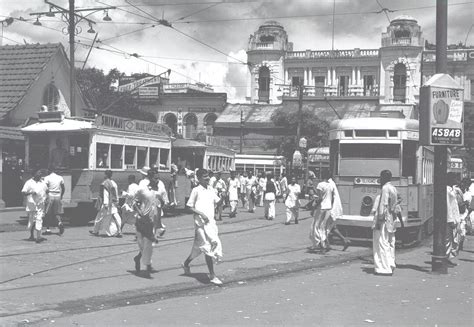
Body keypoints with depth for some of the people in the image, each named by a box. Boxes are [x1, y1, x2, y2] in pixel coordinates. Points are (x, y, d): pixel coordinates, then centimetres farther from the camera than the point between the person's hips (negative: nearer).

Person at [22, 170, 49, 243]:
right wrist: (31, 193, -23)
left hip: (40, 204, 3)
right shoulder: (29, 183, -2)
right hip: (32, 204, -3)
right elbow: (23, 192, -7)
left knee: (39, 220, -8)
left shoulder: (42, 183, 13)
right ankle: (31, 236, 23)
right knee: (32, 220, 6)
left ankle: (38, 237, -13)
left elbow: (46, 190, 27)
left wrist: (46, 197, 9)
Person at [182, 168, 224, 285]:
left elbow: (217, 202, 13)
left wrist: (223, 197, -7)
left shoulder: (210, 189, 11)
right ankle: (212, 275, -7)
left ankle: (186, 263, 38)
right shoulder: (196, 190, -6)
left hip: (211, 221, 7)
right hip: (201, 223, -7)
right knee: (208, 247, -9)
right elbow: (189, 206, -5)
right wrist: (201, 214, -17)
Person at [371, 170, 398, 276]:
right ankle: (391, 265, 21)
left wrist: (379, 220, -17)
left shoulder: (385, 188, -14)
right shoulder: (393, 188, 15)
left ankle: (385, 268, -6)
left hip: (384, 220, -10)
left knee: (383, 244, -6)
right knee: (390, 244, 14)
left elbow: (383, 205, -19)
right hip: (391, 221, 10)